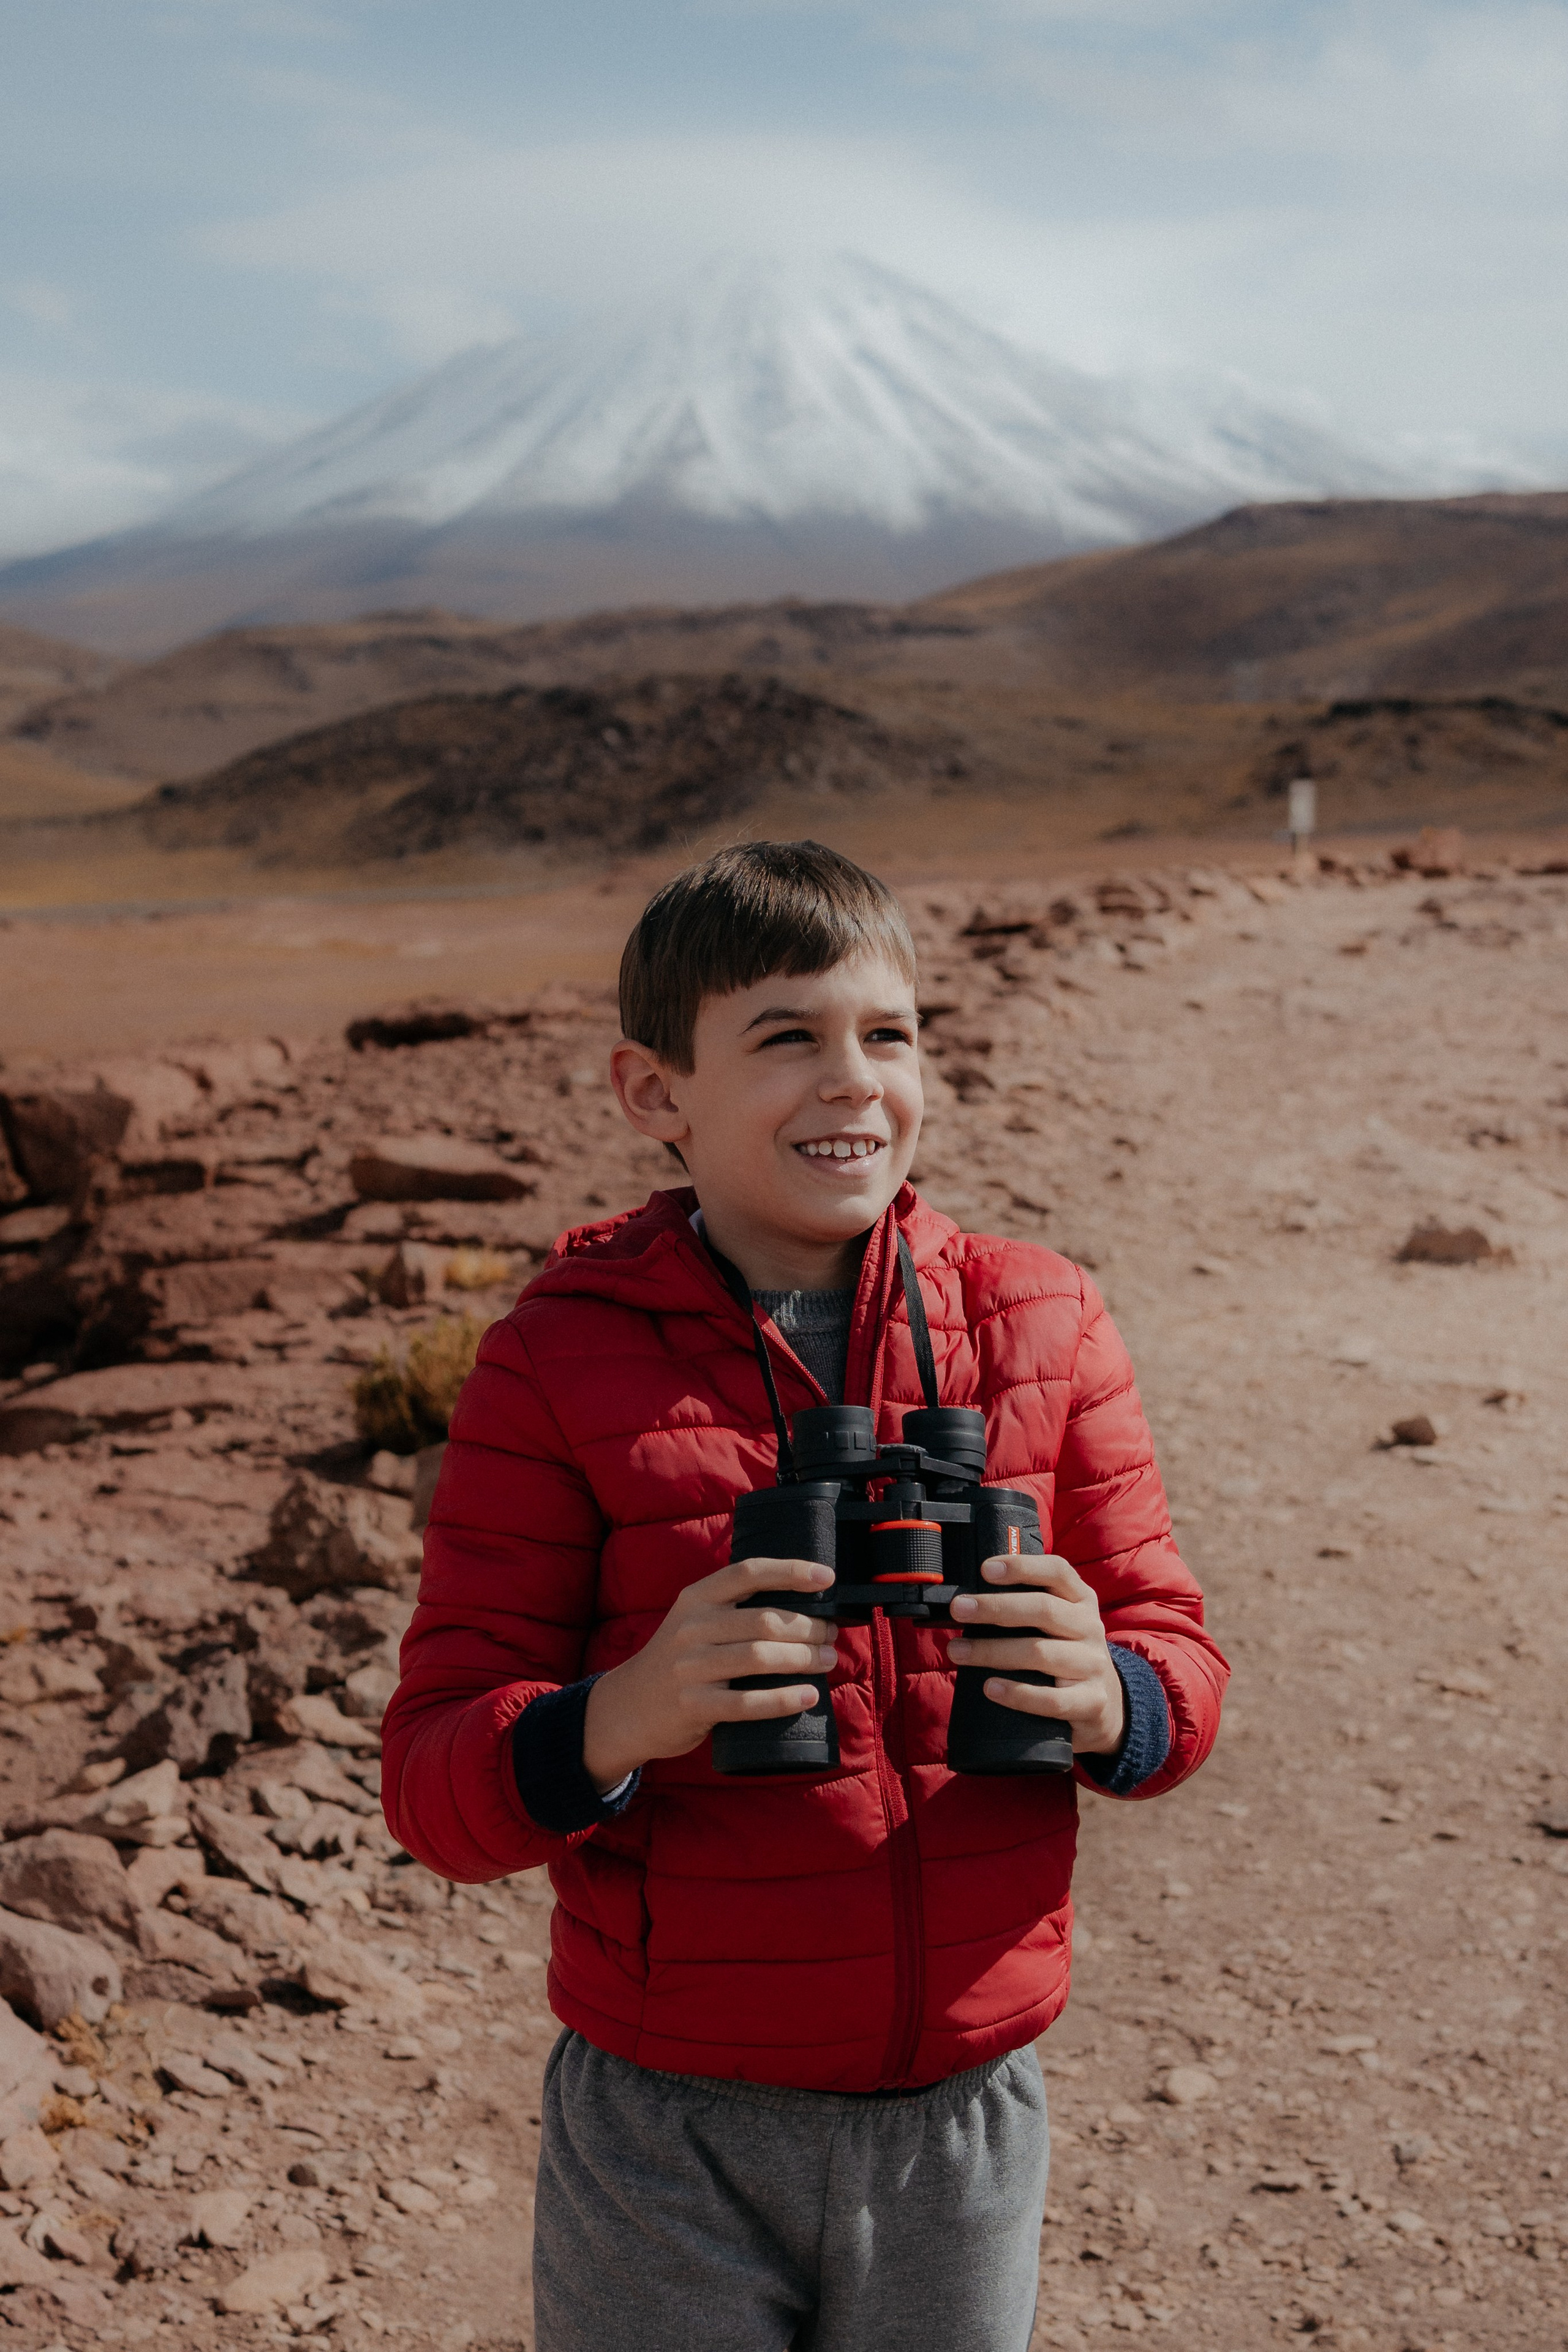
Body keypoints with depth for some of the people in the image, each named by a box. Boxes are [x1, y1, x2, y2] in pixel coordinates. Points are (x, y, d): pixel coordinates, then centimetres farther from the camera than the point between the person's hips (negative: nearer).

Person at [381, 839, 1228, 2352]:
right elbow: (436, 1787, -10)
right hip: (673, 2131, -2)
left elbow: (1174, 1655, 4)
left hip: (965, 2110, 3)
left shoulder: (1038, 1323, -1)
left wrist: (1106, 1700, -19)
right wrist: (623, 1719, -30)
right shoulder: (561, 1364, -9)